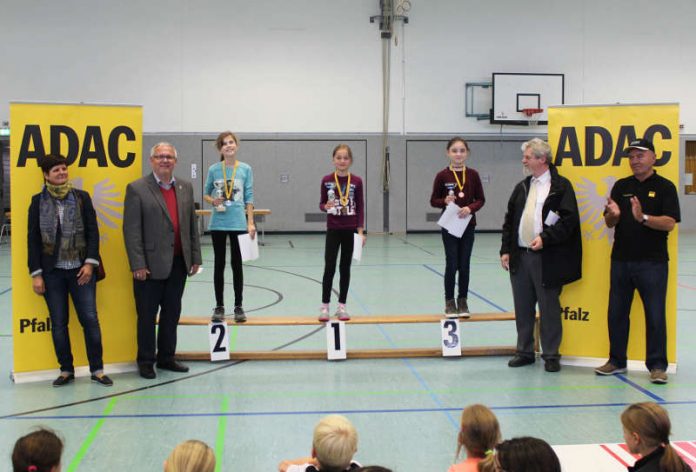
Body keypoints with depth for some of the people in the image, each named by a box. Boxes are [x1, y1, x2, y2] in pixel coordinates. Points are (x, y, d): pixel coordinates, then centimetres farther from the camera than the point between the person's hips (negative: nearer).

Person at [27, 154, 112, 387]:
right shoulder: (38, 201, 3)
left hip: (81, 269, 0)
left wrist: (90, 263, -8)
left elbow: (92, 231, 2)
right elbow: (33, 239, 3)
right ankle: (66, 370, 18)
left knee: (90, 319, -3)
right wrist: (36, 274, -2)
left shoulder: (81, 197, 3)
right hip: (52, 272, 1)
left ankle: (97, 370, 8)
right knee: (58, 323, 6)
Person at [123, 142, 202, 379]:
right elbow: (131, 230, -10)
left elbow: (192, 225, 12)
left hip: (178, 264, 5)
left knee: (172, 313, 13)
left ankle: (166, 357, 26)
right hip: (151, 265, -5)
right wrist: (138, 265, -15)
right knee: (147, 315, 6)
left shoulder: (185, 187, 9)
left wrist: (195, 258, 9)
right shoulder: (137, 189, -7)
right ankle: (146, 362, 18)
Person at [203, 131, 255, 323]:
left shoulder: (245, 169, -1)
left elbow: (249, 197, 1)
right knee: (219, 265, 8)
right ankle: (219, 306, 17)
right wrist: (213, 201, -12)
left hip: (238, 223, 0)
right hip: (218, 223, 1)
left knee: (237, 265, 6)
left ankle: (238, 307, 15)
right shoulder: (213, 169, 0)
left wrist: (251, 223, -3)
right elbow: (206, 194, 11)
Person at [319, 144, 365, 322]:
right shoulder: (326, 180, -2)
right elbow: (321, 204, 6)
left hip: (350, 230, 1)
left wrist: (360, 231, -2)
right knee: (329, 267, -3)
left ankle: (342, 306, 16)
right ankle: (324, 306, 7)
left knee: (345, 267, 8)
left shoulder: (356, 181, -1)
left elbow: (359, 208, 2)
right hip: (333, 230, -1)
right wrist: (326, 206, -18)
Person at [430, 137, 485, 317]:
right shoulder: (442, 175, -5)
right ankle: (449, 302, 13)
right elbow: (433, 201, 0)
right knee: (451, 264, -1)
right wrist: (445, 201, -20)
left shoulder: (473, 175, 0)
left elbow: (480, 199, 4)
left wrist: (470, 208, -15)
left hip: (468, 225, 2)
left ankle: (463, 301, 19)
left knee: (464, 265, 7)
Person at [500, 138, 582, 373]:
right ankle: (524, 351, 23)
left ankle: (551, 355, 12)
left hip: (547, 258, -6)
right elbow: (509, 220, 16)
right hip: (520, 256, 6)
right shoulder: (521, 188, 15)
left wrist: (545, 238, -19)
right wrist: (506, 250, 8)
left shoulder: (561, 186, -3)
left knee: (549, 308, 2)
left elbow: (568, 219, -11)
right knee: (522, 308, 11)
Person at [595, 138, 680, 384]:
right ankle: (616, 361, 22)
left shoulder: (665, 187, -1)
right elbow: (609, 222, 9)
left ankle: (657, 366, 8)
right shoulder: (621, 186, 10)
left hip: (652, 262, -4)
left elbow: (669, 223, -11)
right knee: (616, 313, 10)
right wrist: (614, 214, -14)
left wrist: (643, 218, -26)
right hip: (621, 260, 4)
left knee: (655, 316, -1)